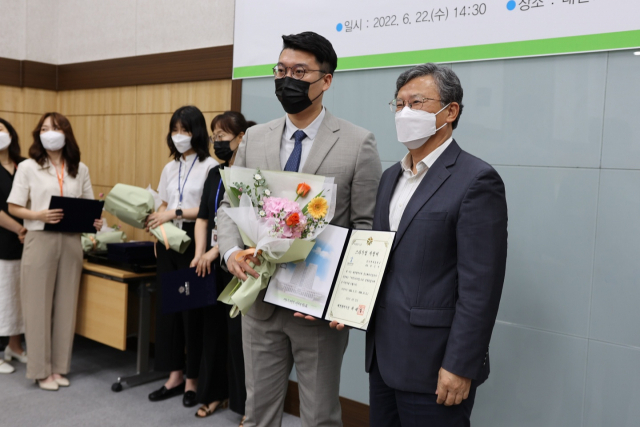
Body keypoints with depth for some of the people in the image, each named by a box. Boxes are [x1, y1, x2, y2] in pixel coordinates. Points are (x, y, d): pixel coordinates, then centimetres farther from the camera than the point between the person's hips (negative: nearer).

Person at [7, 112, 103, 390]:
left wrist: (94, 221, -8)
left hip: (71, 241, 3)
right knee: (39, 306, 2)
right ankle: (41, 371, 14)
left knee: (66, 305, 8)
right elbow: (13, 208, -1)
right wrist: (40, 215, -18)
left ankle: (59, 367, 20)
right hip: (40, 240, -3)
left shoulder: (80, 169, 8)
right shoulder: (28, 167, 1)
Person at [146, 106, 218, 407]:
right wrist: (154, 220, -1)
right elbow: (163, 206, 17)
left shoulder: (210, 166, -6)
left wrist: (175, 214, -19)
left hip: (194, 242, -6)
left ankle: (193, 379, 14)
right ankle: (174, 376, 20)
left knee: (192, 310, 0)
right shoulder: (169, 168, 15)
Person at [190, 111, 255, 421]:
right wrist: (199, 254, -3)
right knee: (213, 326, 12)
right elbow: (203, 217, 10)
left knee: (238, 331, -2)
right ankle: (214, 393, 27)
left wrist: (216, 251, -16)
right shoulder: (215, 174, 12)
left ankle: (245, 403, 12)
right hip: (211, 262, 7)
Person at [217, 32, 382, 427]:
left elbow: (368, 227, -6)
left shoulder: (358, 142, -7)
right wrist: (231, 251, -11)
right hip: (260, 298, 4)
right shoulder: (254, 138, 6)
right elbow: (230, 206, 9)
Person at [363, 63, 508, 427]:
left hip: (432, 366, -7)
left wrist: (459, 367, -17)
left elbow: (480, 287, -17)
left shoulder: (477, 180, -13)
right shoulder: (391, 177, 12)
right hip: (383, 356, 7)